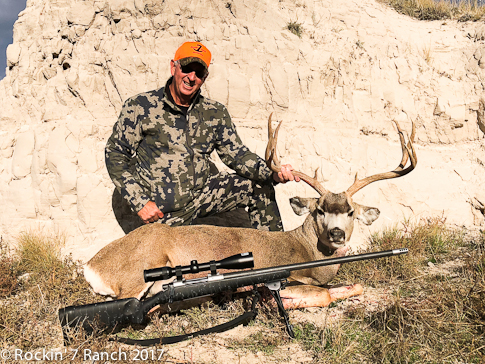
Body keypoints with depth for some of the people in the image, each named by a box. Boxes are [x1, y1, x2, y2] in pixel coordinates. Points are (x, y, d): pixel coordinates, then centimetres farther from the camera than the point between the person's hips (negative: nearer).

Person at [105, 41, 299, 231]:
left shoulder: (215, 113, 3)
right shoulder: (139, 106, -7)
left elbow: (236, 154, 2)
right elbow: (116, 154, -4)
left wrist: (272, 175, -18)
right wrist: (139, 202, -13)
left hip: (201, 195, 3)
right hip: (161, 211, -3)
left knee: (259, 186, -4)